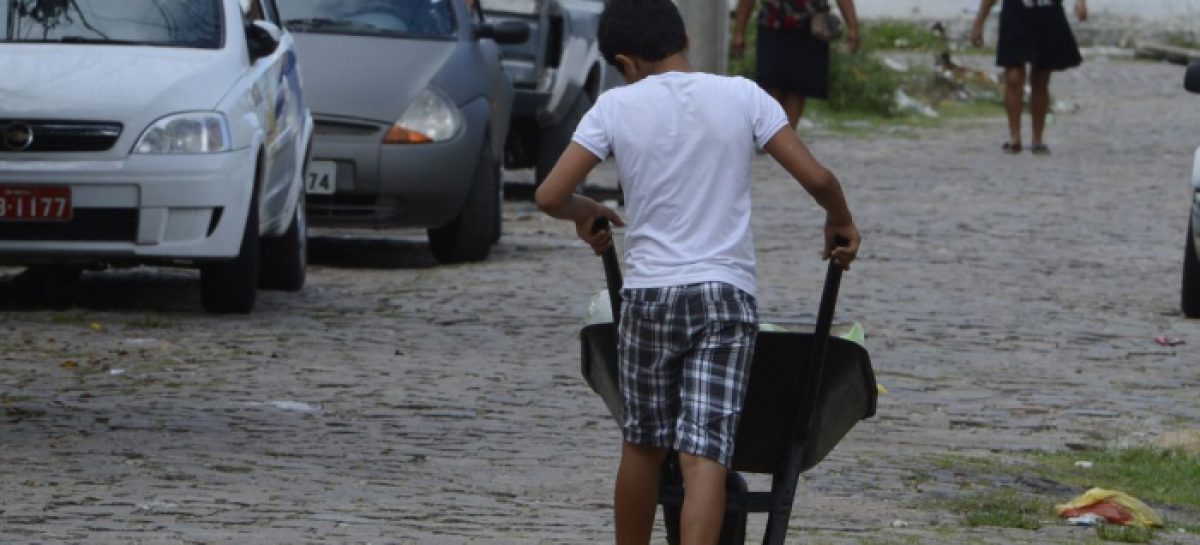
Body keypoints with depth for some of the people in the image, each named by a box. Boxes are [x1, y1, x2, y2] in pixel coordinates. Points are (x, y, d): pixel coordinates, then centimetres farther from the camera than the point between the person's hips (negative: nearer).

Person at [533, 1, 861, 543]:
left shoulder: (617, 107, -1)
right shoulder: (741, 97, 1)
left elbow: (550, 196, -4)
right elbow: (815, 177, -3)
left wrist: (586, 213, 19)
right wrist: (840, 221, 18)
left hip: (648, 294, 1)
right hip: (725, 295, -1)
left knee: (642, 446, 17)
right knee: (705, 454, -7)